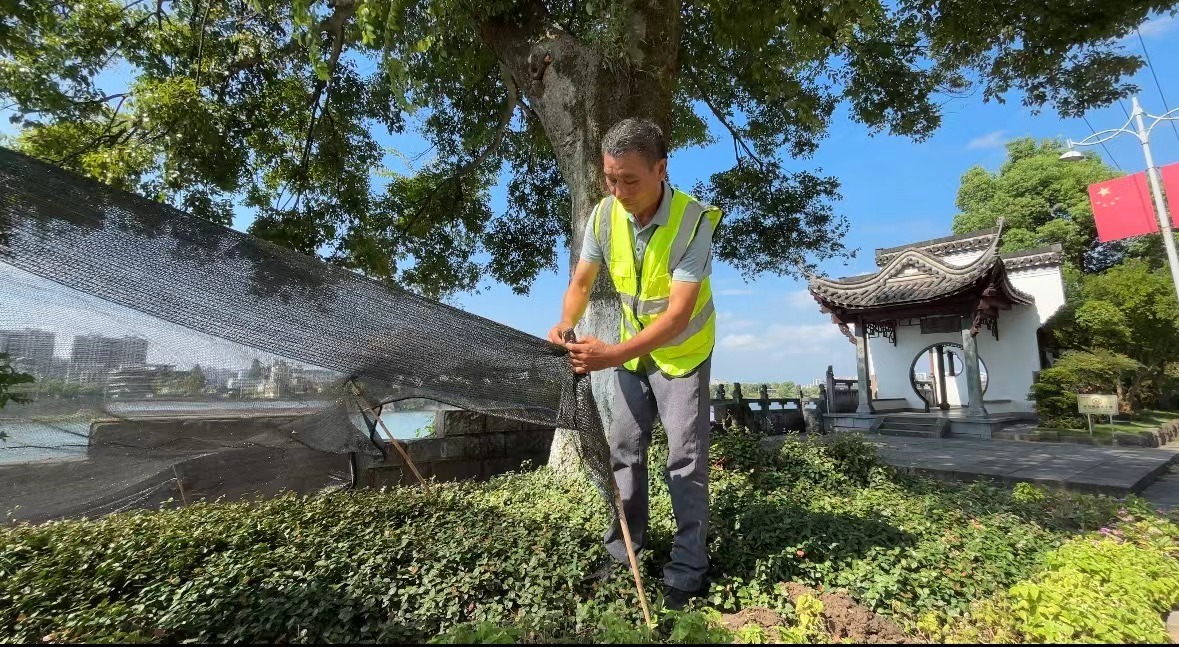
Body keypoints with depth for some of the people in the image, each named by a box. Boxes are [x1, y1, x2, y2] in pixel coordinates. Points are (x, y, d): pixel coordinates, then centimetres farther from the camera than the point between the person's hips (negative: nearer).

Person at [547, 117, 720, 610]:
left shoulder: (692, 220, -29)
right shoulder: (604, 214, -14)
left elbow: (678, 314, -35)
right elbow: (581, 283, -6)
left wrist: (612, 355, -44)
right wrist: (567, 324, -27)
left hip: (682, 350, -5)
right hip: (632, 348, 5)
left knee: (685, 456, -1)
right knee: (625, 449, 10)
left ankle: (688, 569, 15)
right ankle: (624, 552, 26)